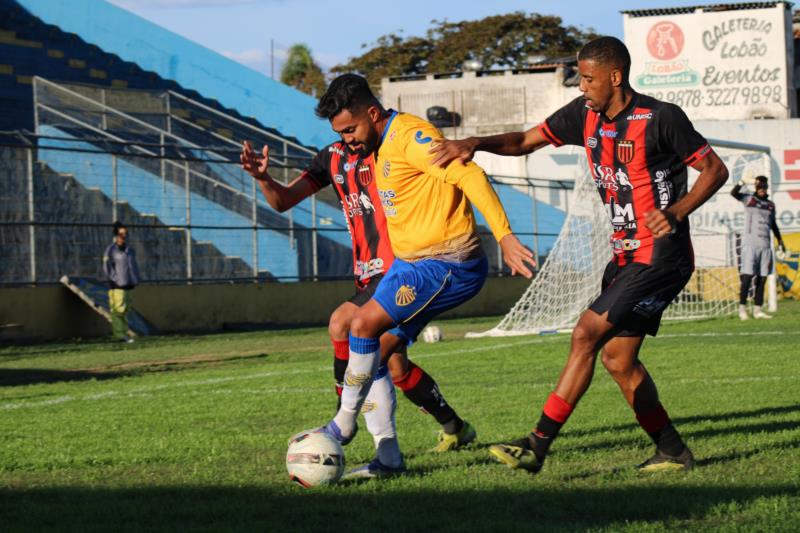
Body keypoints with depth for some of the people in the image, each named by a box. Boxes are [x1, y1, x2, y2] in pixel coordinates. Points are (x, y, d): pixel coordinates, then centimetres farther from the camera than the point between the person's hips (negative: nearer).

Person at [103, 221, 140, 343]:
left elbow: (134, 265, 24)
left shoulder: (130, 250, 17)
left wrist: (136, 280, 13)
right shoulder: (111, 249, -2)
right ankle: (119, 334, -12)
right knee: (118, 310, -10)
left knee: (125, 309, 7)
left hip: (129, 284, 7)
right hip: (117, 286, -7)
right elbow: (107, 266, -6)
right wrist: (115, 279, -13)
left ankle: (123, 334, 11)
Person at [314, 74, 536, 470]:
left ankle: (345, 422, -5)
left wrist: (504, 236, -30)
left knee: (364, 324, -18)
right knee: (382, 350, 3)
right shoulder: (381, 145, 14)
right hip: (409, 264, 10)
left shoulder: (409, 135, -16)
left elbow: (469, 176, -24)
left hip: (447, 266, -10)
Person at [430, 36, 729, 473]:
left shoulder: (661, 118, -13)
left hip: (661, 255, -8)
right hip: (625, 255, 8)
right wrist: (475, 143, -6)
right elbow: (527, 140, 12)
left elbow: (715, 170, -6)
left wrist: (677, 211, -20)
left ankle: (538, 446, -15)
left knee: (587, 333, -16)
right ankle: (672, 452, 20)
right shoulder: (585, 114, 7)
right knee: (618, 359, 7)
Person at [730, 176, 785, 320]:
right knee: (747, 276, -9)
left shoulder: (771, 204, 17)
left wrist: (780, 240, 23)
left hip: (765, 245, 5)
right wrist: (744, 181, -28)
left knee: (761, 278, 4)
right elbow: (734, 193, -15)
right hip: (750, 243, -5)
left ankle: (757, 309, 6)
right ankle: (742, 308, -6)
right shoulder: (749, 199, 3)